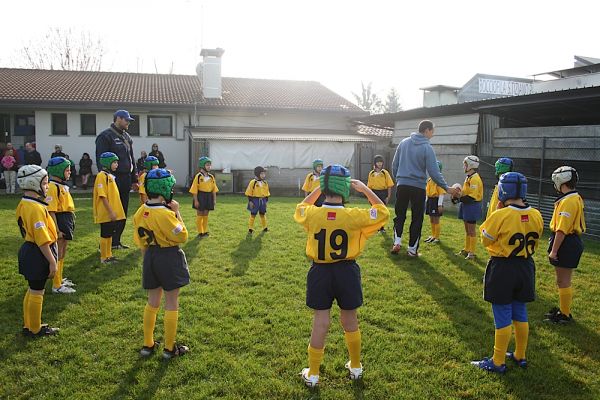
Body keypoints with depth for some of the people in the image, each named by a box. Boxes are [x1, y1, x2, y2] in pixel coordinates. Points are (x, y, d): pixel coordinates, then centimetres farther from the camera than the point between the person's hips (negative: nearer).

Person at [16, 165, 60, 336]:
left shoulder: (23, 204, 7)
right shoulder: (36, 208, -23)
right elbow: (42, 240, -24)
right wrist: (52, 261, -18)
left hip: (29, 251, 10)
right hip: (38, 255, -10)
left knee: (32, 290, 20)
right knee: (37, 291, 4)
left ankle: (28, 325, 32)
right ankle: (36, 329, 18)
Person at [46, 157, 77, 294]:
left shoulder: (63, 186, 13)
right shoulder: (53, 187, -18)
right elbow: (51, 211, -21)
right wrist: (57, 230, -22)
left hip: (67, 223, 10)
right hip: (59, 223, -10)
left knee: (62, 254, 19)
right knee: (58, 255, -2)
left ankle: (60, 279, 33)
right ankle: (57, 286, 6)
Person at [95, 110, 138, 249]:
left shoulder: (127, 137, 17)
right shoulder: (105, 136, -8)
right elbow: (101, 160, -13)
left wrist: (134, 179, 18)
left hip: (125, 180, 8)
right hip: (113, 180, -8)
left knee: (123, 212, 12)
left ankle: (116, 241, 22)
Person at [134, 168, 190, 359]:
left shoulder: (140, 212, -1)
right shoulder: (166, 214, -23)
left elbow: (140, 242, 8)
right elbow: (182, 236, -14)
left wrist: (149, 256, 19)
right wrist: (177, 213, -12)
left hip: (150, 257, 7)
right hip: (169, 258, -7)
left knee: (152, 302, 19)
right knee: (172, 304, 6)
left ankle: (147, 344, 27)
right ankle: (169, 348, 16)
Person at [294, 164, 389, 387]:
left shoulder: (312, 214, -13)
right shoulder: (355, 216, -17)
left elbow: (300, 208, 13)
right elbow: (383, 212, 0)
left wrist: (318, 189, 12)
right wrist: (365, 189, 3)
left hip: (320, 272, 1)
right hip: (346, 271, 0)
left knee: (320, 323, 10)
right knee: (350, 322, 17)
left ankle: (312, 374, 20)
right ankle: (355, 367, 35)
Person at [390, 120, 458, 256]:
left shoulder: (404, 142, 5)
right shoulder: (427, 147, -9)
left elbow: (394, 164, 10)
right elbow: (434, 172, -12)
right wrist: (447, 188, -4)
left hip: (402, 185, 4)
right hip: (418, 187, -3)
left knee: (400, 215, 14)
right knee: (417, 219, 7)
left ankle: (397, 241, -2)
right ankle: (412, 249, 10)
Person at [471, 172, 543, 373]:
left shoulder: (500, 216, -21)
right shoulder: (536, 216, -3)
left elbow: (486, 240, -7)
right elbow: (534, 241, 10)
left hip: (502, 269, -6)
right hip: (526, 268, 6)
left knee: (503, 317, 3)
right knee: (520, 314, 19)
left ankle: (498, 362, 13)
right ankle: (520, 356, 32)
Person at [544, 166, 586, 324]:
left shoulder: (568, 201, -21)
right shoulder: (576, 198, 12)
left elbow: (561, 230, -24)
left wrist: (554, 251, -21)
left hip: (566, 244, -10)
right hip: (572, 242, 10)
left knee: (563, 281, 1)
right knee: (564, 280, 20)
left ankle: (565, 315, 11)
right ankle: (563, 309, 32)